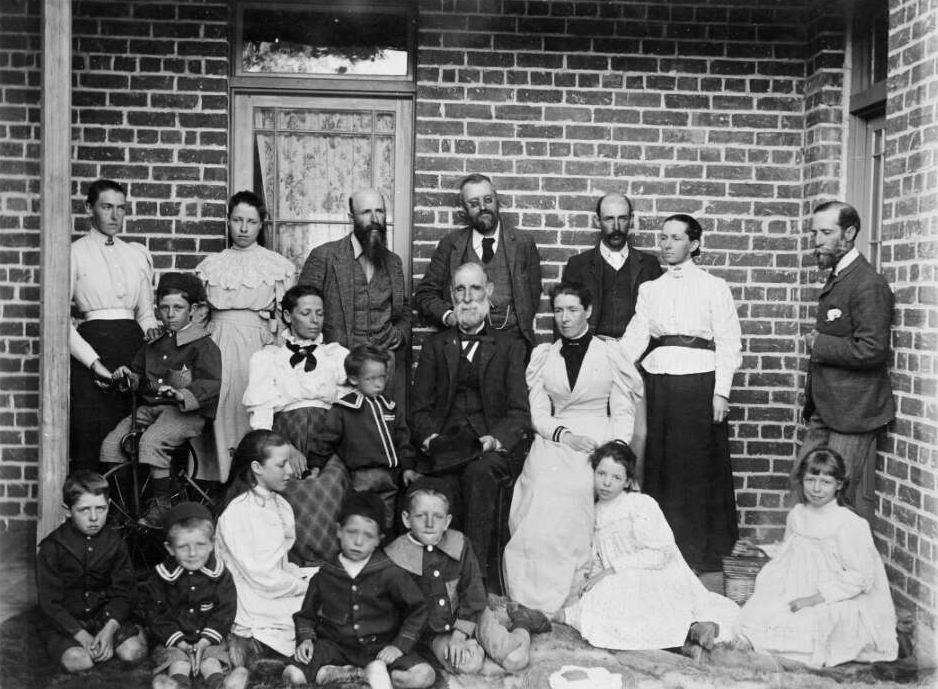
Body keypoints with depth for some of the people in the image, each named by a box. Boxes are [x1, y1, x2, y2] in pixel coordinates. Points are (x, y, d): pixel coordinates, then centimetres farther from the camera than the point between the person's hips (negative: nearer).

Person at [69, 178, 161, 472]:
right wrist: (93, 360, -13)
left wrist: (151, 327, -3)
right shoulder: (75, 254, 2)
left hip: (133, 342, 4)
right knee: (91, 437, -6)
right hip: (93, 343, -4)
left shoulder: (138, 254, 17)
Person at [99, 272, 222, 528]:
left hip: (186, 412, -7)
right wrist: (128, 377, 8)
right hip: (148, 408, 7)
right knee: (111, 442, -10)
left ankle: (161, 505, -21)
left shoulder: (203, 345, -1)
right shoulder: (153, 343, 22)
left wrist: (183, 395, -29)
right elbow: (140, 378, 31)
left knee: (151, 442, -32)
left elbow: (211, 384, -13)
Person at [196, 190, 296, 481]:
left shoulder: (279, 266, 6)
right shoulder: (211, 265, 13)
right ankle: (222, 482, 7)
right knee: (220, 411, -1)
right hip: (217, 345, 2)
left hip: (258, 346, -2)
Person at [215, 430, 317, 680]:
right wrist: (305, 584, -9)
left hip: (281, 588, 8)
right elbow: (260, 577, -16)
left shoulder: (280, 504, 10)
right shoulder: (237, 514, -15)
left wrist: (299, 573, -4)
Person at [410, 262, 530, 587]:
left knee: (479, 471, -34)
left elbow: (520, 412, 5)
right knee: (447, 483, -31)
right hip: (445, 444, 1)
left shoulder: (509, 347, 14)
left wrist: (496, 438, -15)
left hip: (490, 446, -1)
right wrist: (430, 437, -8)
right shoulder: (435, 345, 19)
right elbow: (419, 406, 12)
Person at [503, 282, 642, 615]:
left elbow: (623, 412, 6)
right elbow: (538, 413, 10)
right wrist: (565, 435, -9)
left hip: (599, 447, -2)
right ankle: (536, 608, -12)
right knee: (542, 523, -19)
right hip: (553, 446, 2)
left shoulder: (609, 355, 8)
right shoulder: (543, 356, 15)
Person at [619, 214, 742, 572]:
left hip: (699, 383, -3)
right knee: (660, 465, 5)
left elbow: (728, 343, -2)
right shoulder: (650, 289, 13)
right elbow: (635, 338, 4)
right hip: (658, 383, 3)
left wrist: (721, 392, -10)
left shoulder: (714, 287, 3)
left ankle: (703, 551, 13)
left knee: (700, 466, 1)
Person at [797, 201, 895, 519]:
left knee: (846, 498, -2)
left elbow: (871, 350, -24)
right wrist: (817, 342, 8)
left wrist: (818, 345, -15)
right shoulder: (835, 279, 15)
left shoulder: (869, 284, -16)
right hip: (825, 410, 9)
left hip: (853, 411, -9)